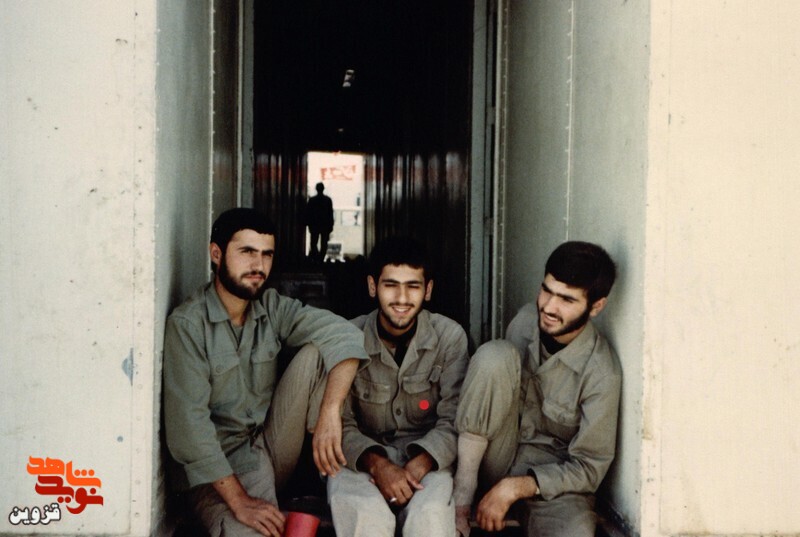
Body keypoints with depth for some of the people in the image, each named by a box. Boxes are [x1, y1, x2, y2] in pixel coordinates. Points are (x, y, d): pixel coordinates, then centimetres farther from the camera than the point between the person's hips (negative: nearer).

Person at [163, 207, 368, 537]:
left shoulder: (273, 308, 2)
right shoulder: (187, 324, -12)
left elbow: (345, 336, -12)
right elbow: (188, 423, -18)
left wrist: (330, 413, -28)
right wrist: (238, 500, -25)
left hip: (273, 445, 5)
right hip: (221, 464, -4)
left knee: (315, 354, -14)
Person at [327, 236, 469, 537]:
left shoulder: (450, 337, -4)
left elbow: (454, 421, -9)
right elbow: (340, 425, -7)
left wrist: (417, 466, -26)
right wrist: (377, 464, -26)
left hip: (427, 456, 1)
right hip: (363, 456, 0)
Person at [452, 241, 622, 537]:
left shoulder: (602, 374, -19)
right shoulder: (527, 319, -7)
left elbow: (589, 467, -14)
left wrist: (514, 487, -23)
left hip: (549, 474, -4)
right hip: (497, 454, 4)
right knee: (494, 354, -25)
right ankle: (461, 500, -18)